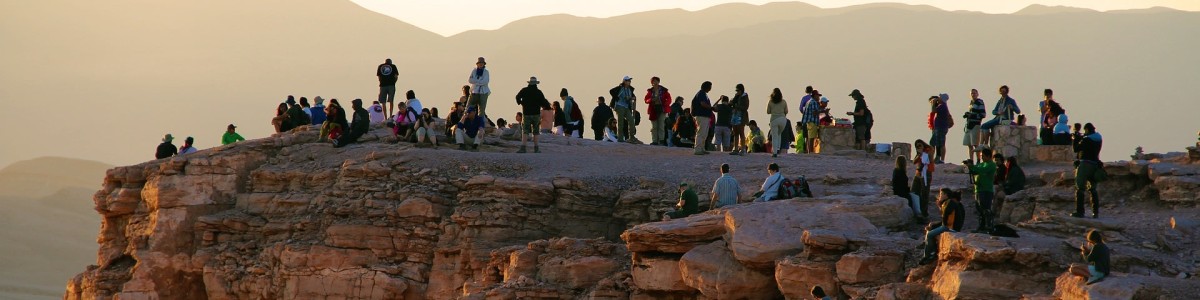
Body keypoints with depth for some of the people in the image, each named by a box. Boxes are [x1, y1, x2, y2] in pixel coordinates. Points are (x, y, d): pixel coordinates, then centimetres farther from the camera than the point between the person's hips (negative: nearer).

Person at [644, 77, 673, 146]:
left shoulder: (664, 90, 2)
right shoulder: (650, 91, 9)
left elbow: (668, 99, 3)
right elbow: (646, 100, 7)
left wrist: (665, 104, -14)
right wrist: (651, 100, -13)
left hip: (662, 109, -3)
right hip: (653, 110, 3)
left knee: (661, 126, -8)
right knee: (654, 126, 3)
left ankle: (661, 140, -8)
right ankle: (654, 141, 6)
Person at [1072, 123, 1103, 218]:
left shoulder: (1086, 140, -15)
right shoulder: (1099, 139, 9)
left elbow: (1076, 149, -9)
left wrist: (1075, 139, 4)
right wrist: (1081, 138, 14)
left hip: (1085, 164, -7)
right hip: (1095, 165, 7)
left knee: (1080, 188, -2)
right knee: (1093, 189, 13)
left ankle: (1079, 212, -7)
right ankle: (1096, 212, 9)